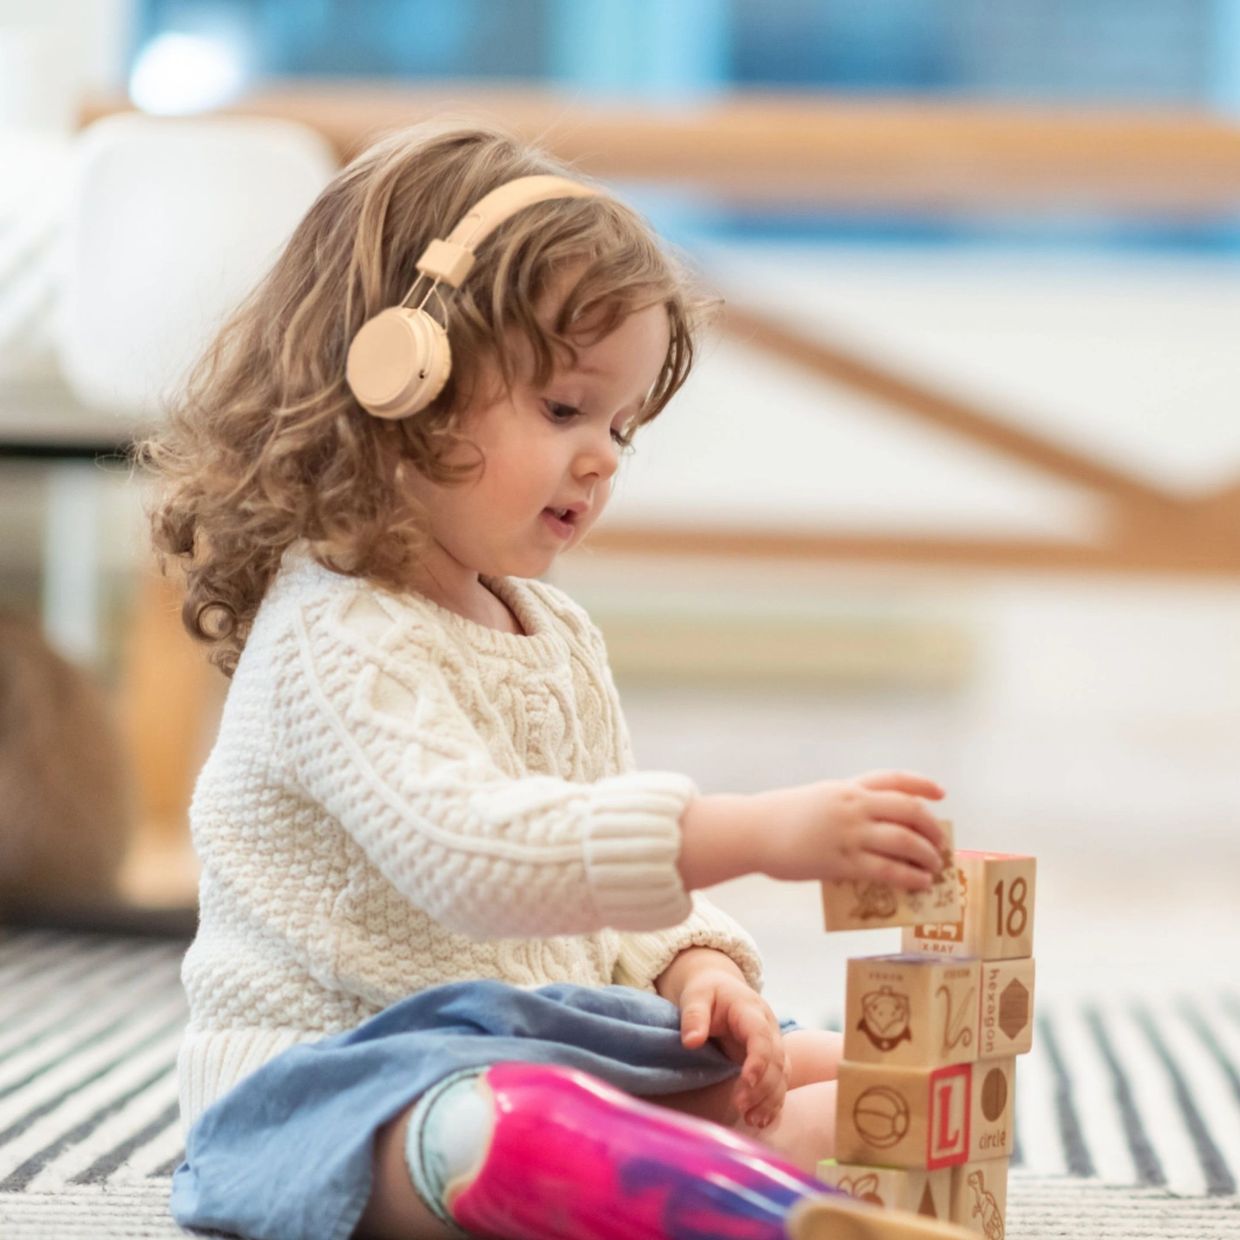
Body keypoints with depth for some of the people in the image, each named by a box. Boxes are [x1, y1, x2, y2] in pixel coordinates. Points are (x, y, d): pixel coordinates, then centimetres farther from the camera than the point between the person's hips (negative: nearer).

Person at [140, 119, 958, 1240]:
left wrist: (697, 966, 0)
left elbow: (622, 871, 23)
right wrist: (755, 832, -37)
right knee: (497, 1135, -42)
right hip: (348, 1074, -10)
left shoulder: (560, 636, 17)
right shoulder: (337, 638, -14)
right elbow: (476, 853, -31)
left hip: (555, 1042, 10)